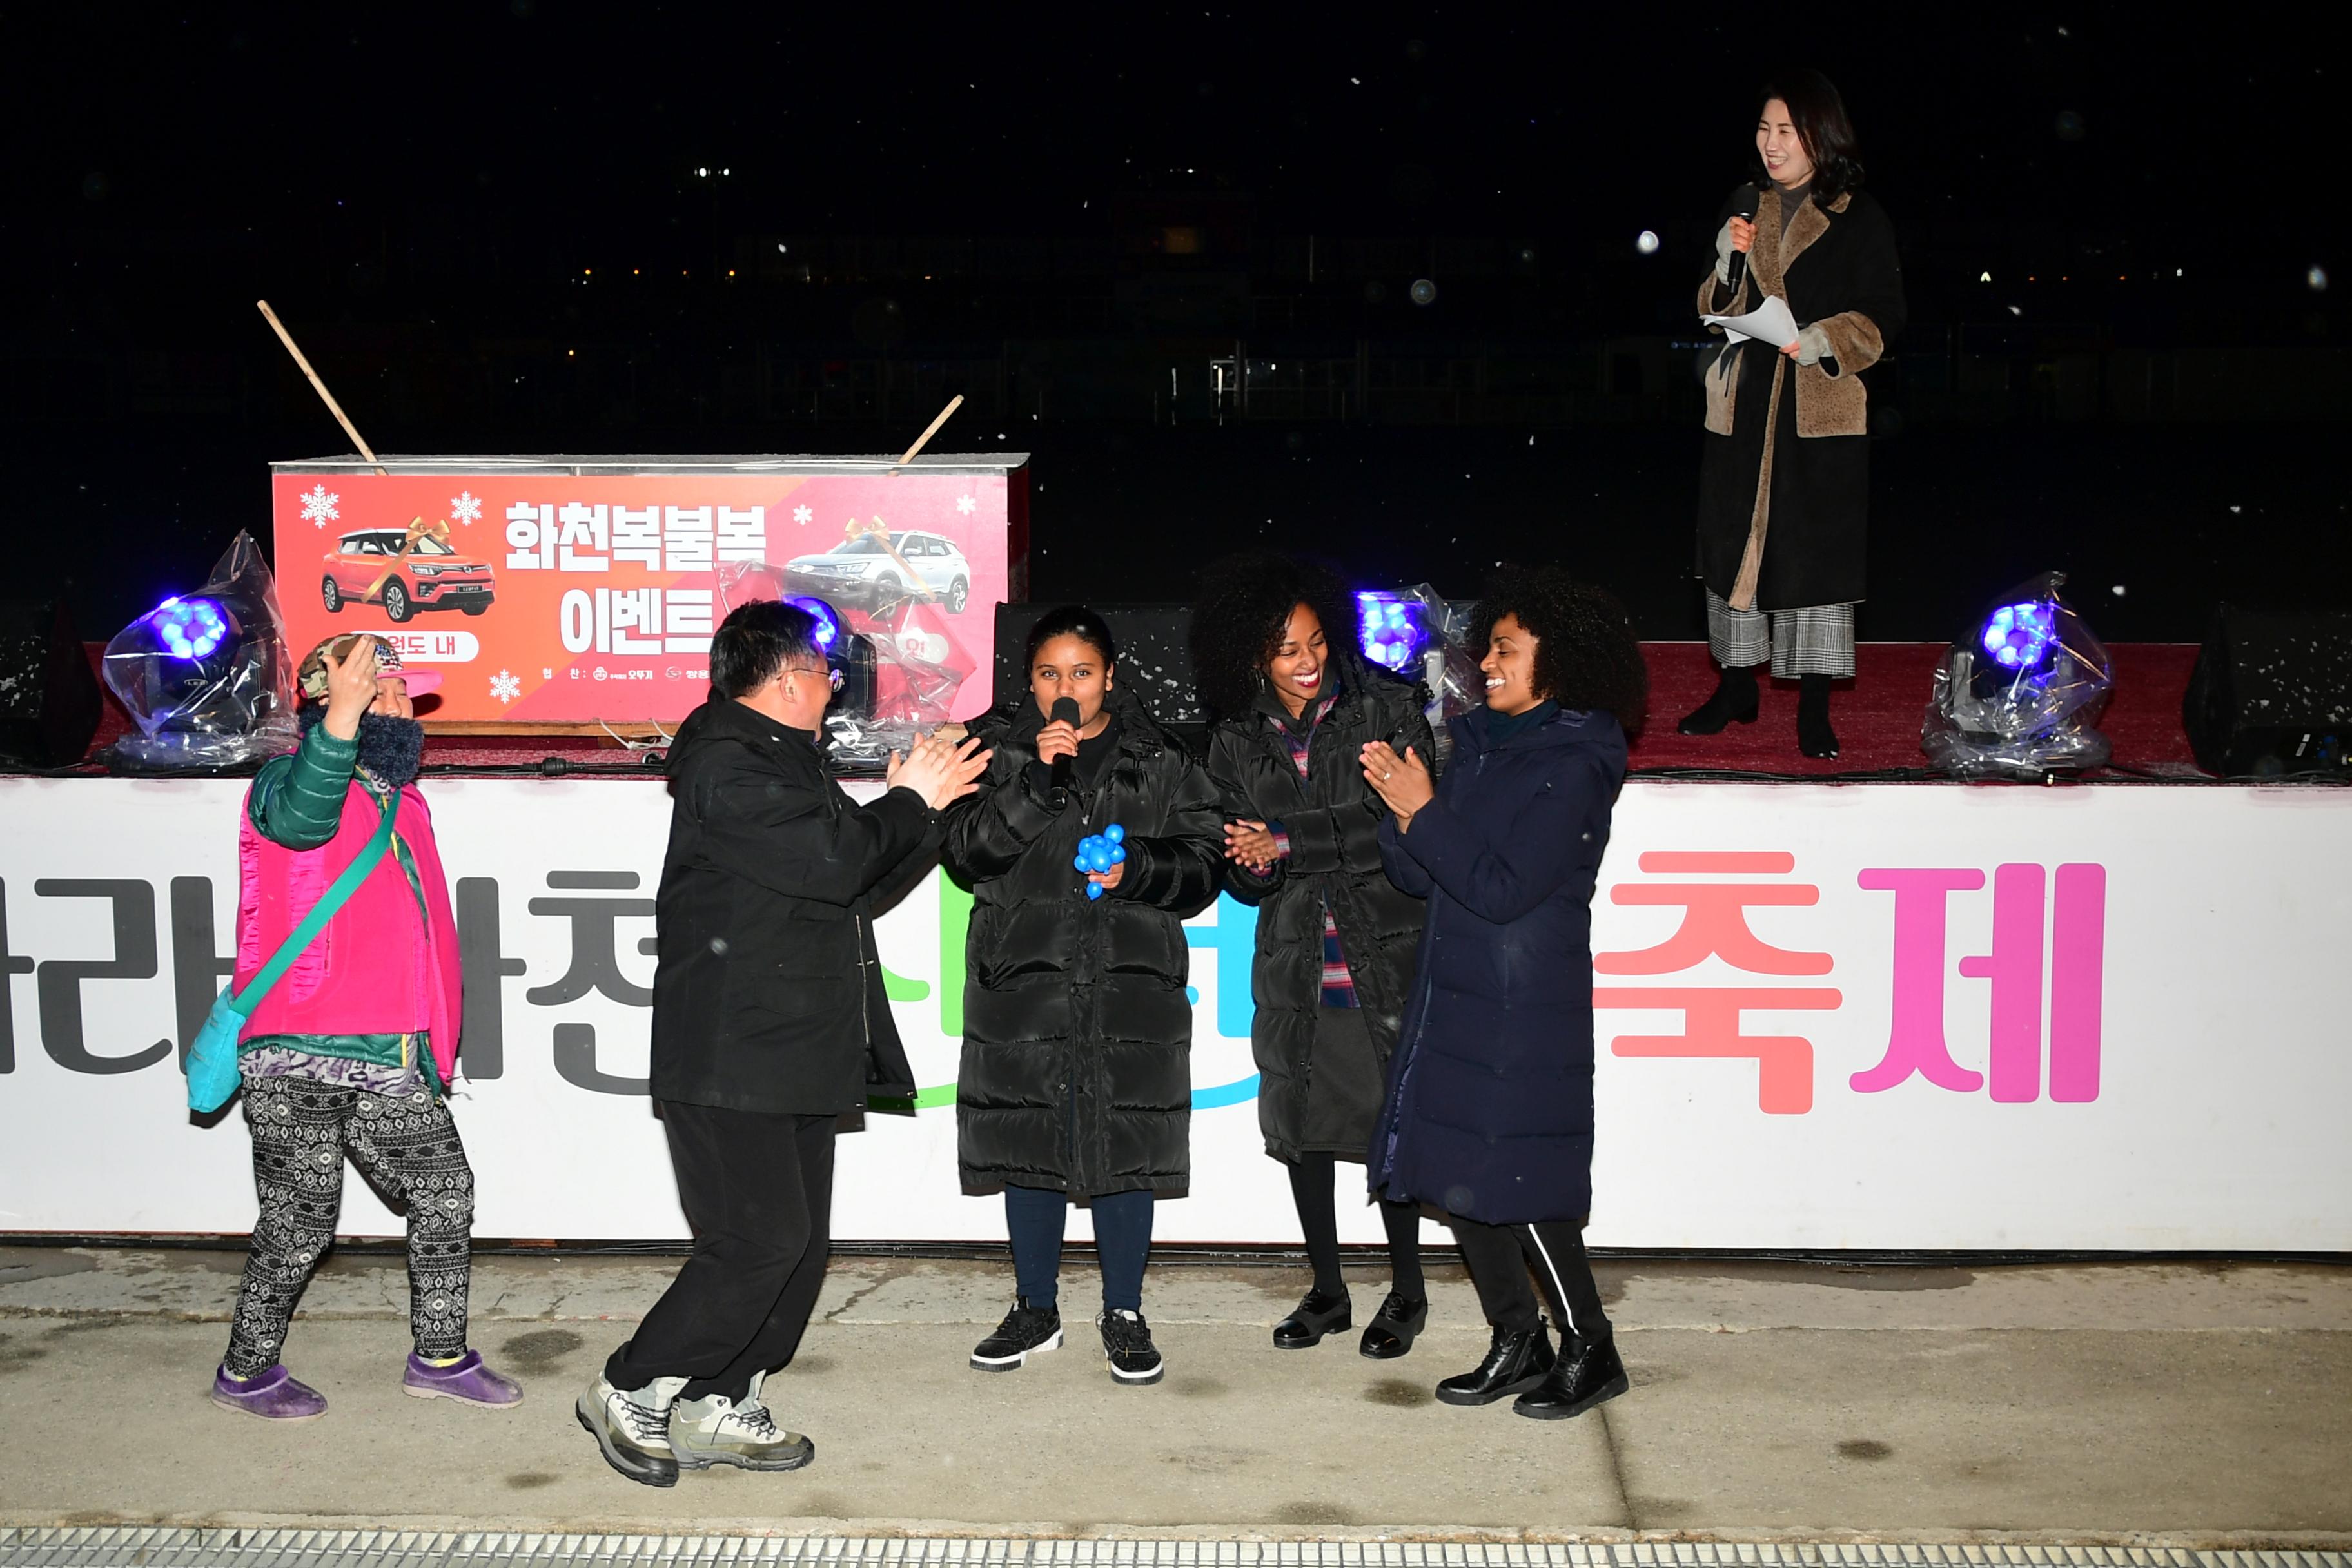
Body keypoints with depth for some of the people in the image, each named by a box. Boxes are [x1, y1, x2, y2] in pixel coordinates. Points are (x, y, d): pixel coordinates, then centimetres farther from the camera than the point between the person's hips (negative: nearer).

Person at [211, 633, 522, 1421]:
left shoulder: (401, 800, 19)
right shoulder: (285, 779, -6)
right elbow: (300, 818, -33)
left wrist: (434, 1045, 24)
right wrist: (341, 719, -48)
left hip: (391, 1061, 7)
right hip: (301, 1058, -7)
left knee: (445, 1193, 8)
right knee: (302, 1224, 1)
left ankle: (440, 1355, 23)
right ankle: (247, 1370, 23)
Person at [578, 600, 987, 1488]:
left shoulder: (778, 761, 20)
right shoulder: (728, 766, -14)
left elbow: (860, 887, 22)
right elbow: (834, 861, -23)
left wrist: (923, 803, 11)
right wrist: (910, 802, -7)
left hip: (796, 1056, 10)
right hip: (730, 1063, -10)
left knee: (800, 1243, 10)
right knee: (761, 1240, -10)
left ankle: (720, 1407, 19)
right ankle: (630, 1394, 5)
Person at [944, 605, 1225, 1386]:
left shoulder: (1160, 761, 5)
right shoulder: (997, 749, 4)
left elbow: (1201, 863, 4)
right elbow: (966, 853, -6)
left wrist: (1137, 869, -14)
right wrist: (1033, 780, -17)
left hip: (1131, 984, 0)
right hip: (1023, 981, 1)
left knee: (1126, 1145, 3)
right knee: (1030, 1144, 9)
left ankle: (1124, 1315, 19)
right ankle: (1035, 1311, 25)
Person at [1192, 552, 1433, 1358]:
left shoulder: (1387, 707, -7)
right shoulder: (1235, 741, 4)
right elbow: (1240, 875, 6)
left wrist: (1291, 844, -16)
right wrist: (1252, 864, -18)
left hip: (1385, 956, -4)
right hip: (1294, 961, 4)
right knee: (1302, 1124, 10)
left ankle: (1407, 1292, 19)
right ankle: (1326, 1291, 26)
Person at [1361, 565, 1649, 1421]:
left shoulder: (1572, 769, -13)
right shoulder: (1478, 743, 10)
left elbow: (1503, 890, -19)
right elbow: (1427, 878, 9)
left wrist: (1426, 811, -15)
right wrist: (1399, 807, -8)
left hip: (1526, 1011, -8)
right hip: (1454, 996, 8)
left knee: (1517, 1186, -3)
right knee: (1455, 1174, 10)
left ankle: (1591, 1351, 14)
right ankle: (1519, 1343, 24)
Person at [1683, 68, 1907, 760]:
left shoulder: (1859, 218, -1)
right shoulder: (1744, 208, 12)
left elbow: (1882, 316, -2)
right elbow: (1714, 313, 12)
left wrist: (1826, 339, -20)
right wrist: (1726, 264, -8)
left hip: (1822, 412, -4)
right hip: (1742, 404, 4)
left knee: (1817, 546, -4)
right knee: (1734, 540, 7)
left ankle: (1814, 708, 4)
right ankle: (1736, 689, 21)